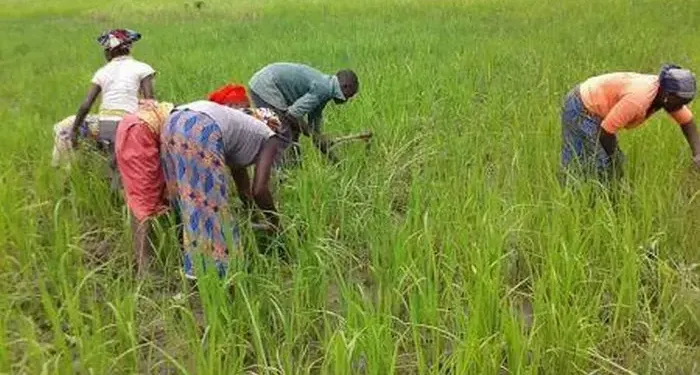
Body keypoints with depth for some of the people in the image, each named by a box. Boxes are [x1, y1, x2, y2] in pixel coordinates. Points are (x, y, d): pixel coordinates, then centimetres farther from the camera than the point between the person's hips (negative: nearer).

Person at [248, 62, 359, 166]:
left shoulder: (323, 87, 11)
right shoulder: (323, 89, -18)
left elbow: (314, 128, 17)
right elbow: (292, 114, -22)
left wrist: (333, 159, 18)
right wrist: (315, 136, -10)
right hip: (265, 87, -10)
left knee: (293, 130, 17)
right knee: (283, 137, -9)